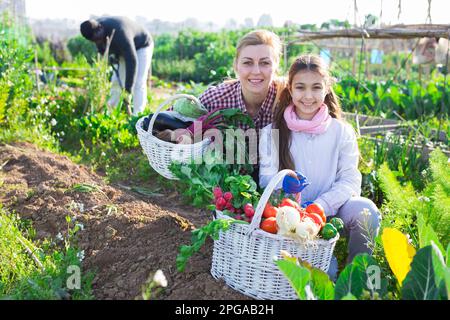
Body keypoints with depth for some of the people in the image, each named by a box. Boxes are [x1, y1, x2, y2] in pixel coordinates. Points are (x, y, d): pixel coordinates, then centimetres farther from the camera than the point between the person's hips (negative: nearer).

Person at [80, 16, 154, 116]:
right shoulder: (95, 30, -17)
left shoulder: (119, 33, -42)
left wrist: (128, 90, -42)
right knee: (117, 81, 6)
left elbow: (132, 61, -43)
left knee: (138, 84, -15)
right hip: (123, 50, 7)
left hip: (142, 46, -7)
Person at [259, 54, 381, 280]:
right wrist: (283, 184, -29)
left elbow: (350, 180, -4)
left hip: (332, 210, 2)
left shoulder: (342, 131, 6)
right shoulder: (272, 133, 4)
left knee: (366, 211, -29)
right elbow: (266, 178, -4)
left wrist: (319, 207, -21)